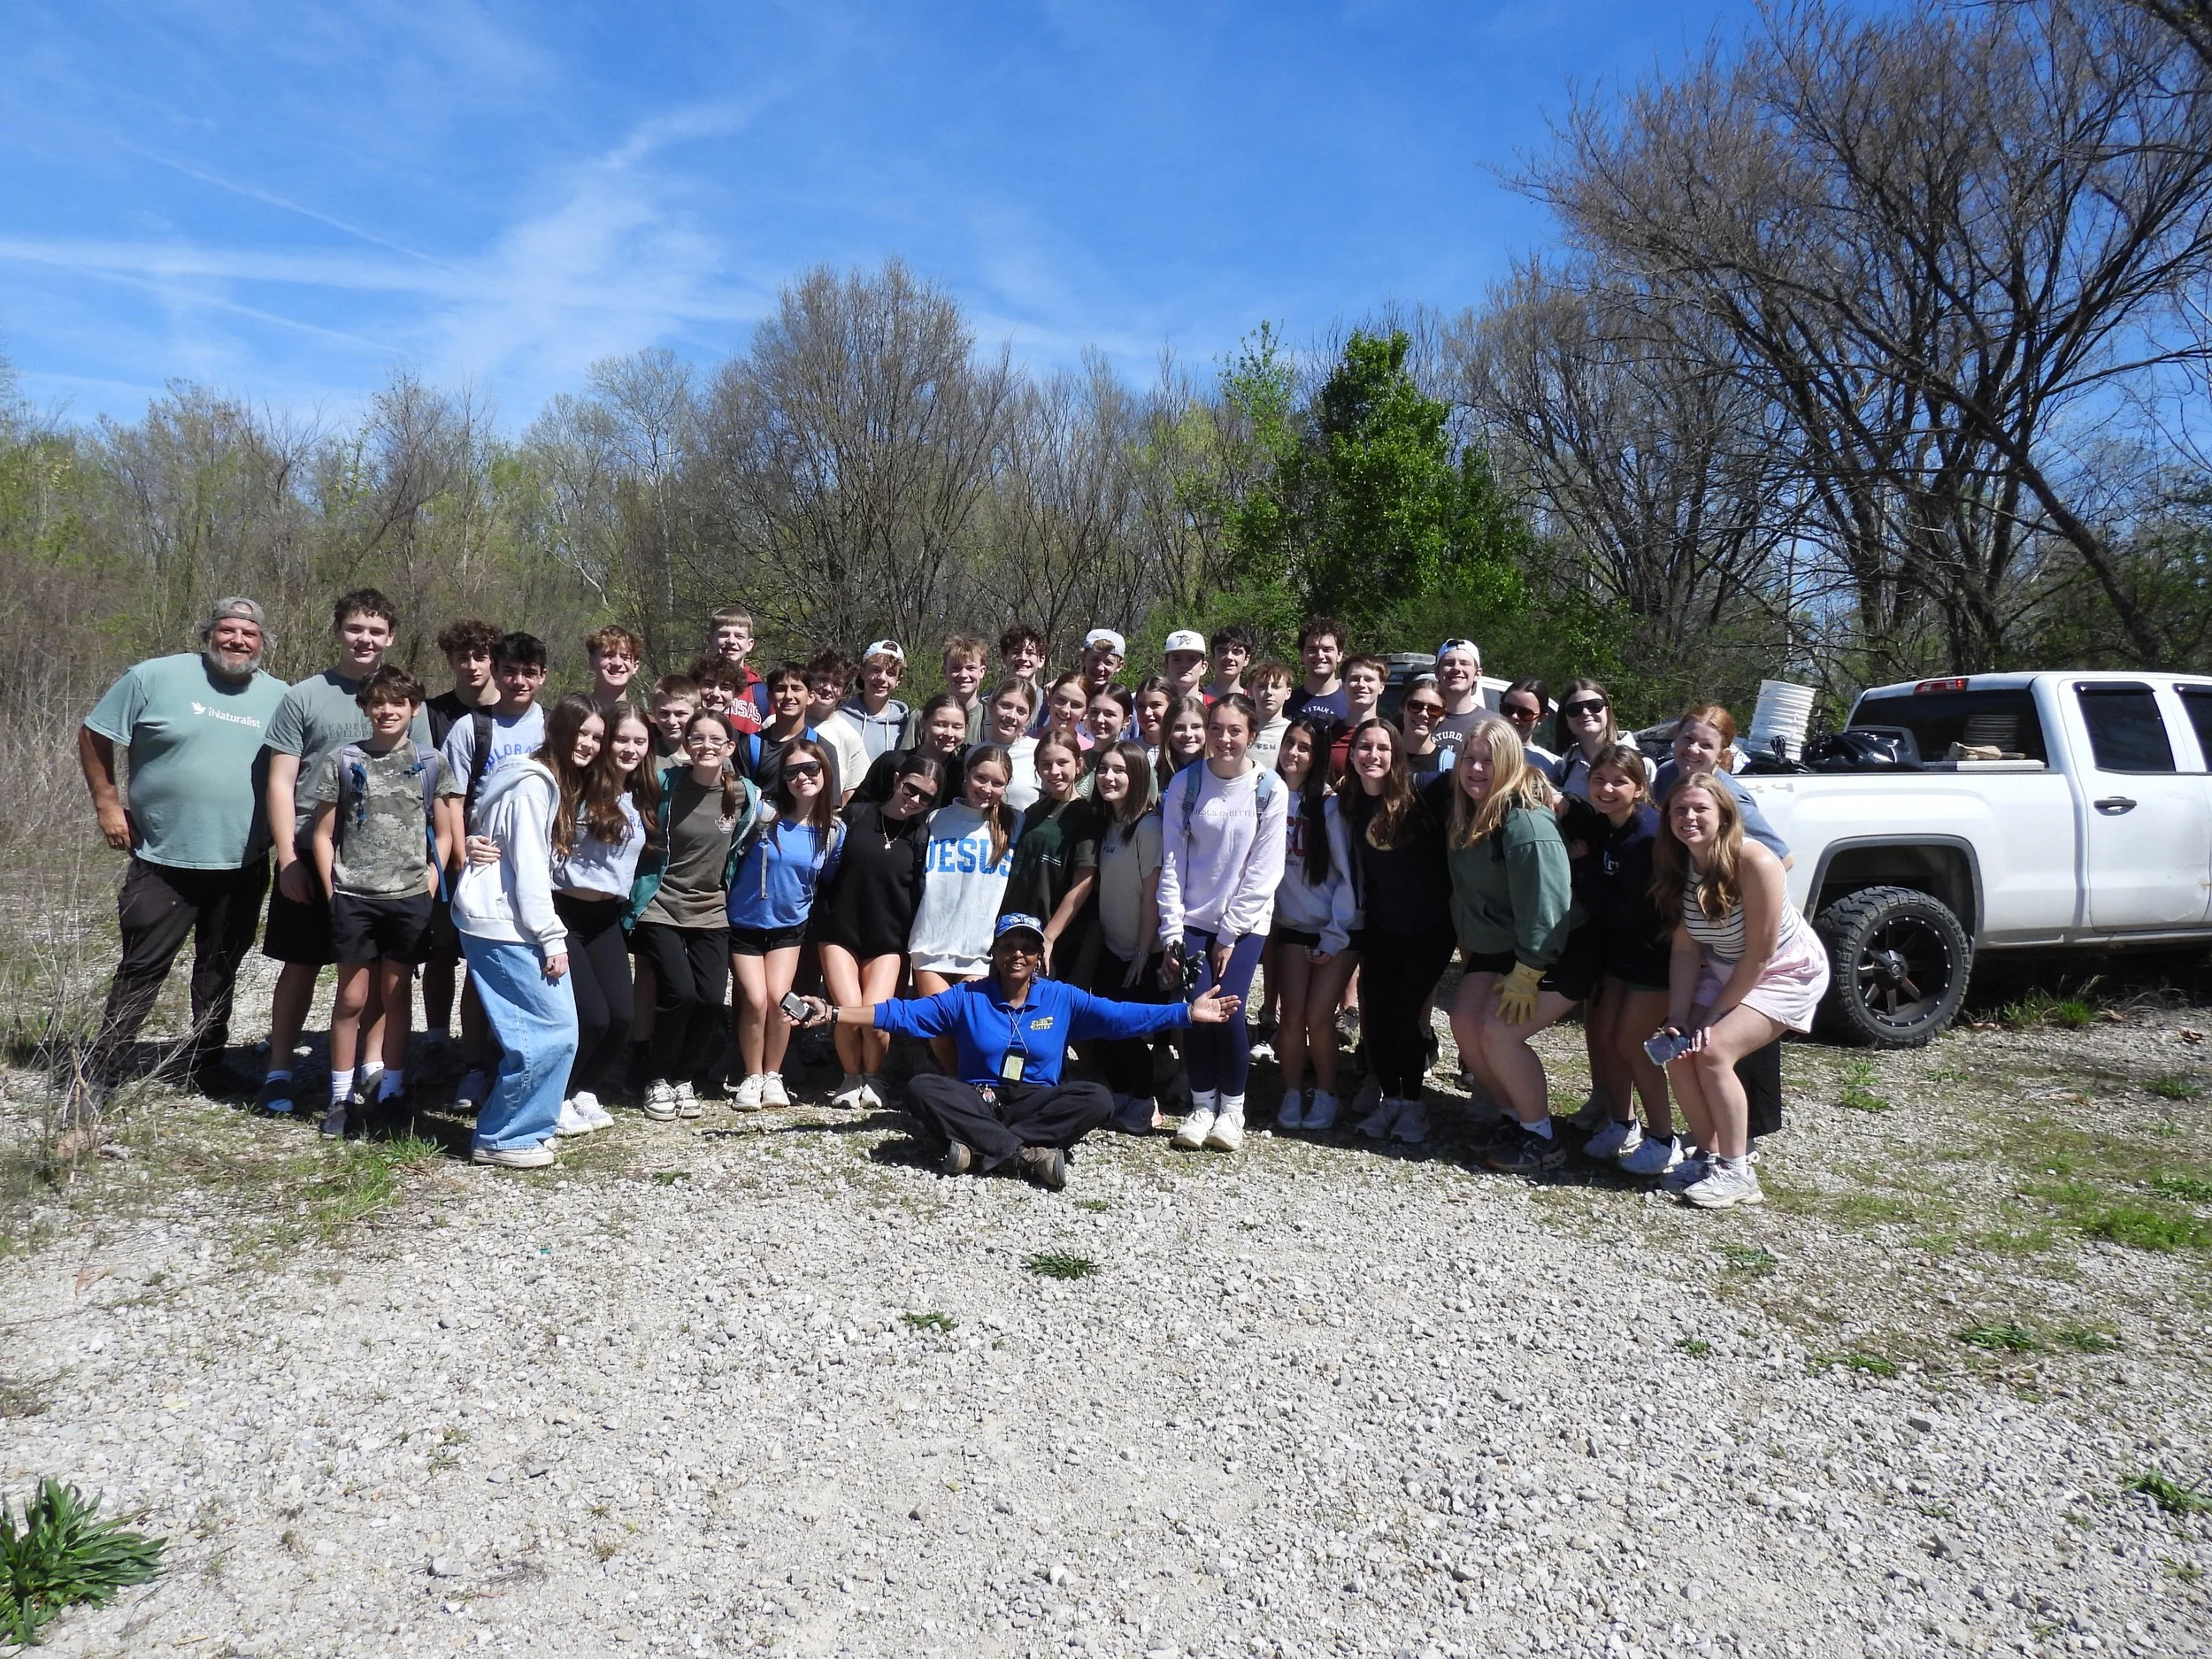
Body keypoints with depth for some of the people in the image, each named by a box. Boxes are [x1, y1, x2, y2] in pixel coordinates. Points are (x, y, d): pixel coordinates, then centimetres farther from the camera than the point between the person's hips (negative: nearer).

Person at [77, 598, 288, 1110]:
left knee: (220, 969, 15)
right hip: (163, 861, -3)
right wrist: (107, 802, -3)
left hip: (243, 867, 3)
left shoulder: (279, 698, 5)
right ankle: (98, 1075, 15)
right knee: (141, 970, 3)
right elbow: (93, 734, 2)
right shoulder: (155, 678, -4)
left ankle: (205, 1059, 30)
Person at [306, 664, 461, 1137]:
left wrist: (429, 886, -2)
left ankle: (391, 1091, 18)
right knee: (351, 998, 3)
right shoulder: (343, 761, 2)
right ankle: (341, 1097, 12)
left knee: (397, 995, 8)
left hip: (409, 898, 1)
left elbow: (444, 835, 8)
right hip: (353, 898, -1)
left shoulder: (431, 763, 4)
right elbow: (322, 834, 4)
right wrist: (332, 892, -2)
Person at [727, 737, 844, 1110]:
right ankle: (752, 1077, 10)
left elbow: (828, 883, 9)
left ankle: (773, 1076, 9)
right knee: (755, 1001, -11)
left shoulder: (833, 831, -6)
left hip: (788, 927, 2)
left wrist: (810, 917, 11)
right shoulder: (763, 812, -15)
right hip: (744, 925, -2)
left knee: (778, 998, -12)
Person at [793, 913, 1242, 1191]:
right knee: (921, 1088, -28)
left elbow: (1122, 1017, 3)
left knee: (1097, 1099, -27)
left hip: (1036, 1103, 0)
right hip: (977, 1102, 0)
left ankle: (979, 1149, -33)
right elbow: (903, 1014, 0)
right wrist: (832, 1013, -9)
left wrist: (1187, 1012, -5)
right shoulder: (966, 997, 5)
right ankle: (1029, 1153, -37)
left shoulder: (1062, 999, 7)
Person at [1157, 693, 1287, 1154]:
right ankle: (1202, 1106, 12)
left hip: (1245, 920, -1)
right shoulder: (1184, 784, -2)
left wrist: (1230, 933, -9)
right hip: (1194, 917, 1)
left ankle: (1231, 1108, 10)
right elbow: (1172, 861, -2)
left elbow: (1264, 870, -7)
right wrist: (1171, 930, -6)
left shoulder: (1271, 790, -6)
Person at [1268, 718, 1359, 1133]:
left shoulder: (1330, 803, -10)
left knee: (1318, 1016, -8)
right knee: (1291, 1016, -3)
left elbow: (1347, 873, -10)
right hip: (1292, 926, 3)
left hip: (1338, 930, -3)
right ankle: (1292, 1095, 14)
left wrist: (1334, 936, -11)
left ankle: (1326, 1096, 11)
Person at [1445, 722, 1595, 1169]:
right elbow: (1466, 891, 12)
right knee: (1465, 1023, -4)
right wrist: (1467, 944, 12)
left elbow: (1544, 905, -28)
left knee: (1498, 1032, -17)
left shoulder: (1527, 822, -25)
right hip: (1495, 949, 8)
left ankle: (1542, 1139, 0)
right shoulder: (1466, 817, 3)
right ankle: (1514, 1115, 16)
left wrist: (1525, 976, -26)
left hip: (1556, 954, -8)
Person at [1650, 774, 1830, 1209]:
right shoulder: (1677, 864, -9)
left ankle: (1736, 1172, -10)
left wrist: (1712, 1018, -19)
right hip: (1725, 970, 6)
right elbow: (1685, 948, -8)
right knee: (1679, 1051, -11)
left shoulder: (1754, 862, -28)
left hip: (1787, 972, -6)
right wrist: (1677, 1019, -16)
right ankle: (1709, 1154, 7)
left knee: (1713, 1051, -23)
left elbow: (1760, 954, -24)